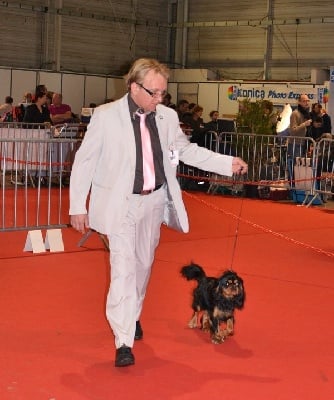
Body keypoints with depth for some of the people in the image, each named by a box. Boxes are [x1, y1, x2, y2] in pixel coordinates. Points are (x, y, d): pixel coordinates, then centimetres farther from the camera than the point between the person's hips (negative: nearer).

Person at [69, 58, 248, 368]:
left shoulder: (168, 117, 1)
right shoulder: (106, 116, -11)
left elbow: (187, 151, 12)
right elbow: (85, 161, -6)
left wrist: (228, 163, 3)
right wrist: (78, 206, -7)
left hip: (154, 201, 5)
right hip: (120, 203, -5)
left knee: (143, 263, 16)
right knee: (123, 266, -12)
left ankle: (133, 316, 39)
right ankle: (123, 341, -11)